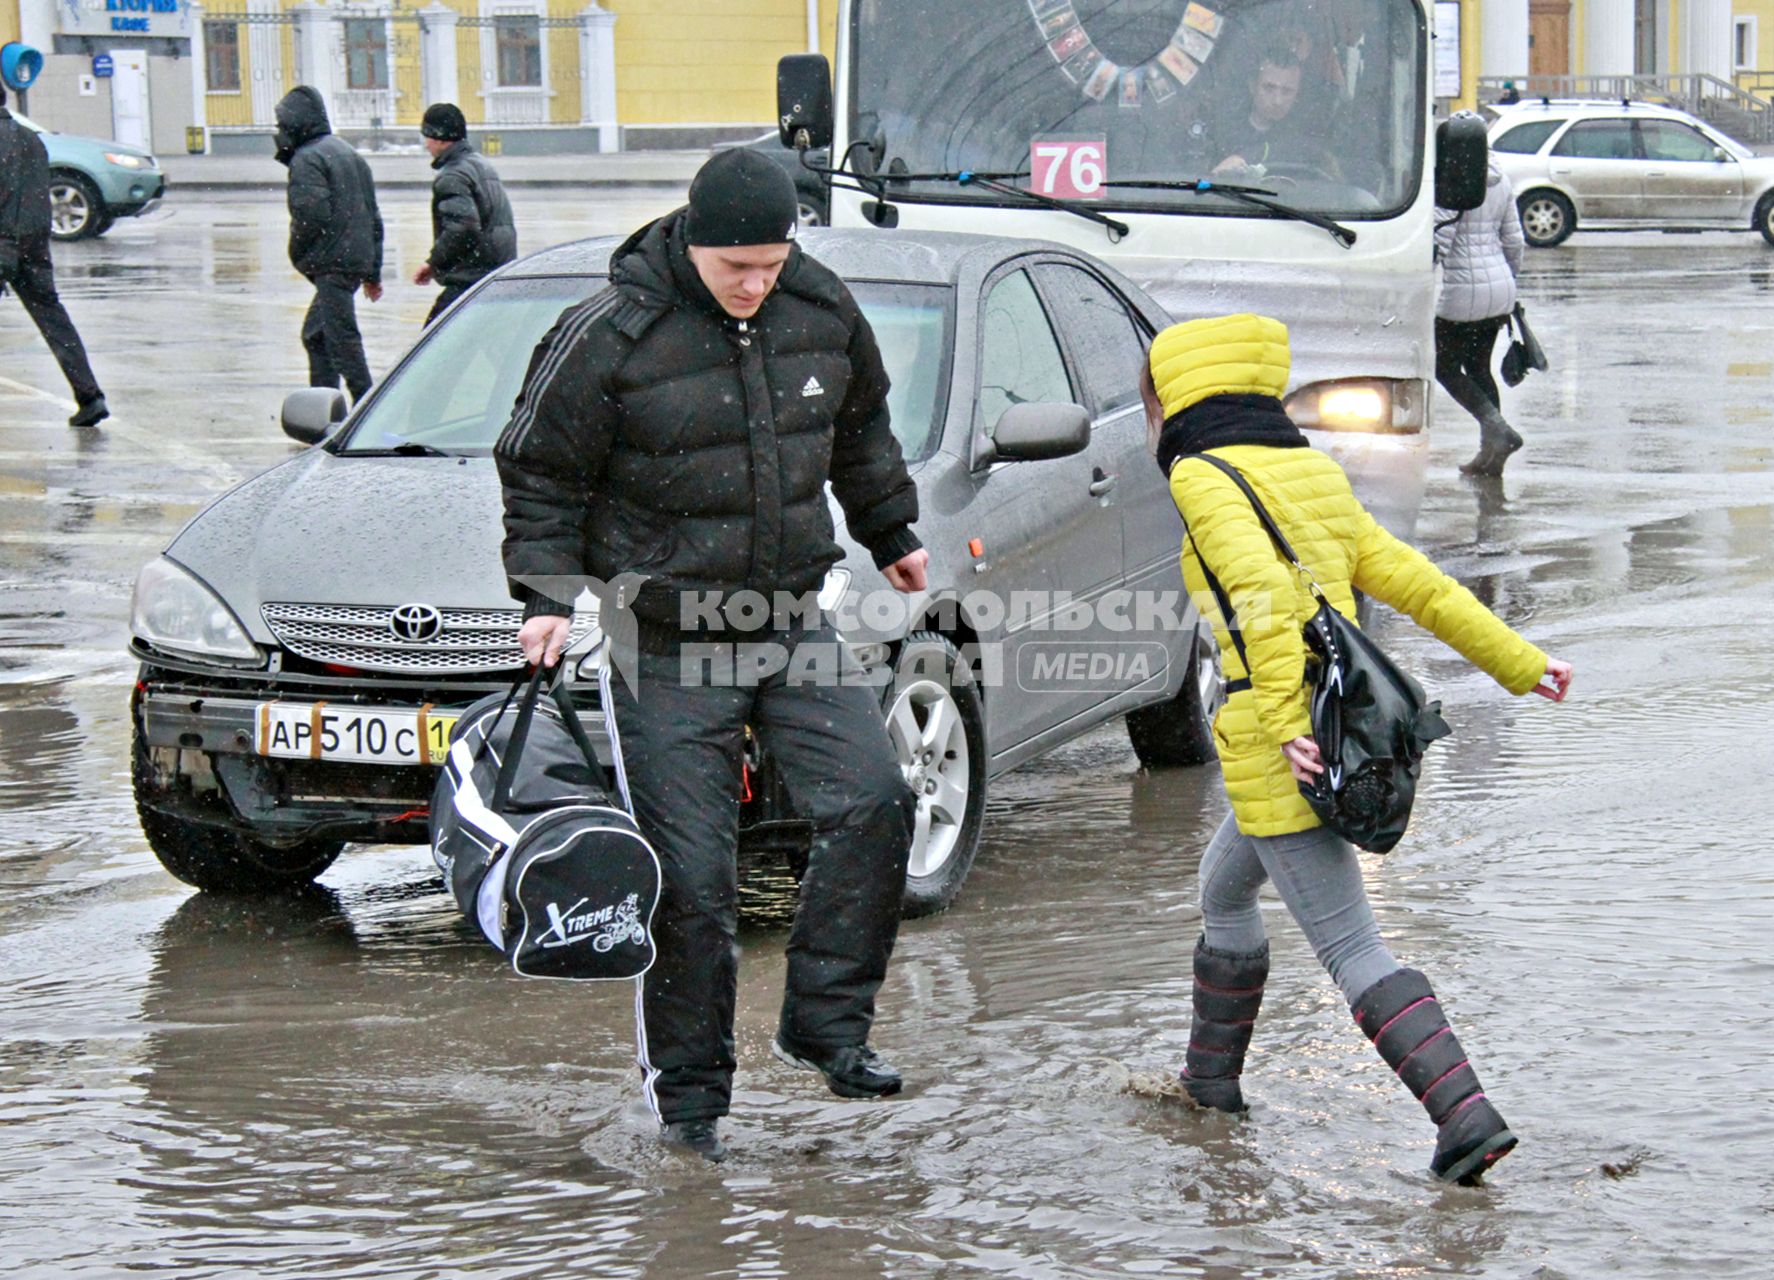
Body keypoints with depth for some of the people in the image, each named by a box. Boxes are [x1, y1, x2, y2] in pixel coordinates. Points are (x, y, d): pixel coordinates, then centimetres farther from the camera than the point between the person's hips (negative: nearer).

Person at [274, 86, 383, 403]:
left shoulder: (307, 159, -9)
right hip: (359, 258, 10)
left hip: (332, 263, -10)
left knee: (342, 339, -10)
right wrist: (373, 271, 24)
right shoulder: (348, 153, 21)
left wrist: (297, 252, -4)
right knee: (315, 335, 19)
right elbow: (374, 217, 22)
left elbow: (312, 213, -21)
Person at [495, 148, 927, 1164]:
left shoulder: (823, 312, 2)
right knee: (689, 878, -4)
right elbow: (542, 476, -4)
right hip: (664, 650, -4)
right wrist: (548, 595, -11)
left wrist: (892, 533, 29)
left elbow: (862, 432, 21)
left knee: (872, 802, -12)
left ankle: (826, 1022, 1)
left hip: (793, 619, 4)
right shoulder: (611, 337, -13)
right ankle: (689, 1097, 8)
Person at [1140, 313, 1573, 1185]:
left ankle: (1467, 1115, -19)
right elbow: (1412, 580, 16)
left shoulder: (1204, 479, -7)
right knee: (1224, 889, 28)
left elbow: (1262, 592, -23)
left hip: (1281, 752, -9)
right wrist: (1516, 662, 21)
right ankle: (1211, 1080, 40)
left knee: (1353, 952, -9)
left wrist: (1282, 723, -26)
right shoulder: (1312, 475, 16)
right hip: (1344, 732, 9)